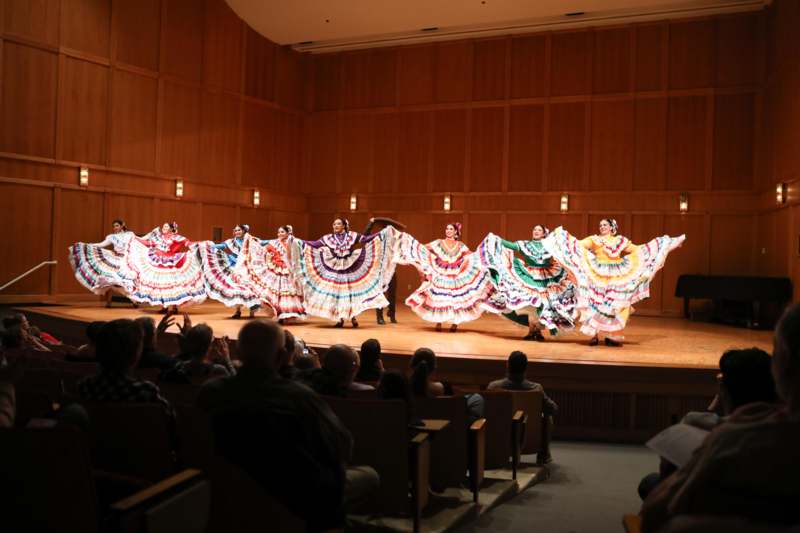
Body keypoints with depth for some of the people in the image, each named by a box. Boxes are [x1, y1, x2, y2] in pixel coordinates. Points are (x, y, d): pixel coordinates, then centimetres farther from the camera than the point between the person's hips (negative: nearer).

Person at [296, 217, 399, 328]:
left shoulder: (352, 235, 0)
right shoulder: (328, 238, 3)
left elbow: (367, 239, -5)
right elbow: (315, 244, 1)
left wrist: (382, 233, -12)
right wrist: (301, 242, -6)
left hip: (350, 267, -1)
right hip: (335, 269, 1)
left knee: (352, 290, 1)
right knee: (337, 291, 2)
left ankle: (353, 317, 10)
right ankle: (340, 318, 11)